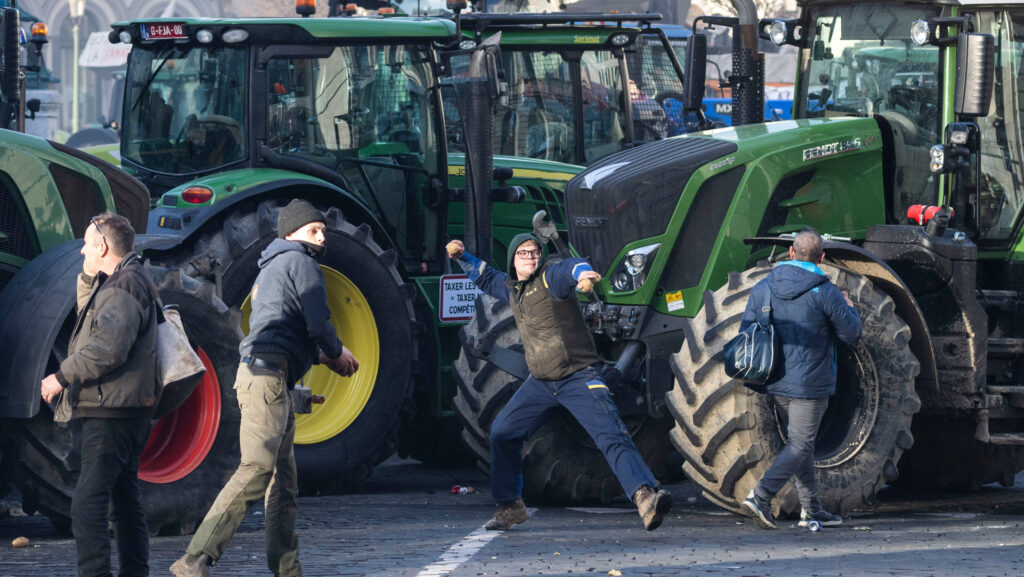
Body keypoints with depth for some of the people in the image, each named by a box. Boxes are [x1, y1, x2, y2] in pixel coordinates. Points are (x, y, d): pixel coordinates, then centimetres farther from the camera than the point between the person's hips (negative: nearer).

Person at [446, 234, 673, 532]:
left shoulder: (549, 276, -12)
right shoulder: (512, 287, 10)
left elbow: (569, 267, -37)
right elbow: (488, 278, 34)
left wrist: (581, 273, -60)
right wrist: (463, 257, 21)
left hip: (578, 378, -8)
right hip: (540, 382, 8)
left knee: (611, 436, -22)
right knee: (502, 433, 14)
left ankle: (645, 496, -37)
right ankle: (510, 506, 30)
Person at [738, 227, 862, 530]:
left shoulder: (763, 288, 1)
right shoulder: (825, 294, -14)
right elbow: (851, 334, -4)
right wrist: (850, 308, 15)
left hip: (776, 382, 6)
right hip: (810, 384, -6)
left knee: (800, 442, 18)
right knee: (799, 446, -2)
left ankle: (811, 508, 22)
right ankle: (760, 497, -18)